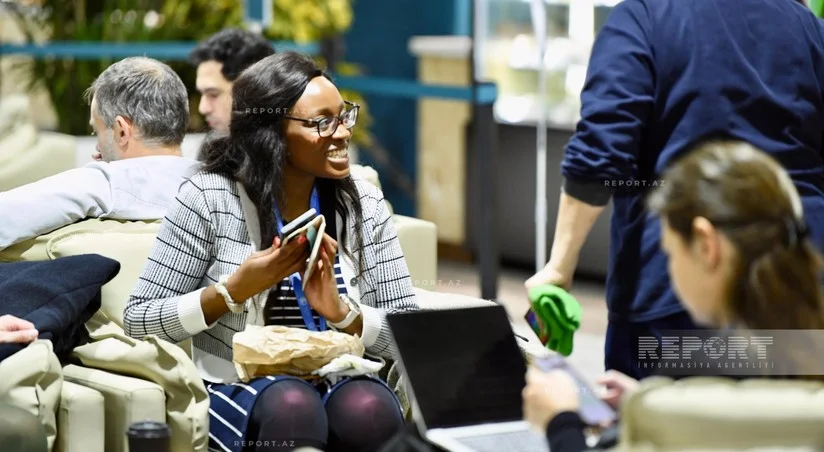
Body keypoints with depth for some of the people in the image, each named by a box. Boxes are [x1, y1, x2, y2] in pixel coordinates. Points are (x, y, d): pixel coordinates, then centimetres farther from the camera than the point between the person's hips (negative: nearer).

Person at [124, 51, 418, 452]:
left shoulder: (364, 204, 4)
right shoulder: (209, 199, -6)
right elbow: (138, 320, -5)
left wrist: (341, 312, -16)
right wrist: (235, 289, -19)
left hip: (342, 384, 2)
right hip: (237, 392, -2)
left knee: (370, 407, -34)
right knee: (291, 405, -36)